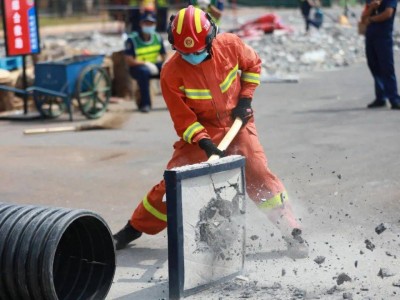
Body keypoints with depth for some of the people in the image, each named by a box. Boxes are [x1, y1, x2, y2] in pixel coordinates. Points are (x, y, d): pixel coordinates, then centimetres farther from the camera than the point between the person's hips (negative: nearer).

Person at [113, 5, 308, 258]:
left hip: (237, 122, 1)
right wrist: (204, 143, -27)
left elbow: (253, 64, 6)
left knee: (258, 173, -14)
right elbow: (182, 119, -15)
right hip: (199, 130, 0)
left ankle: (292, 231, -4)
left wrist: (245, 98, -3)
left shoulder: (230, 45, -16)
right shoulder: (171, 73, -20)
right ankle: (135, 229, 14)